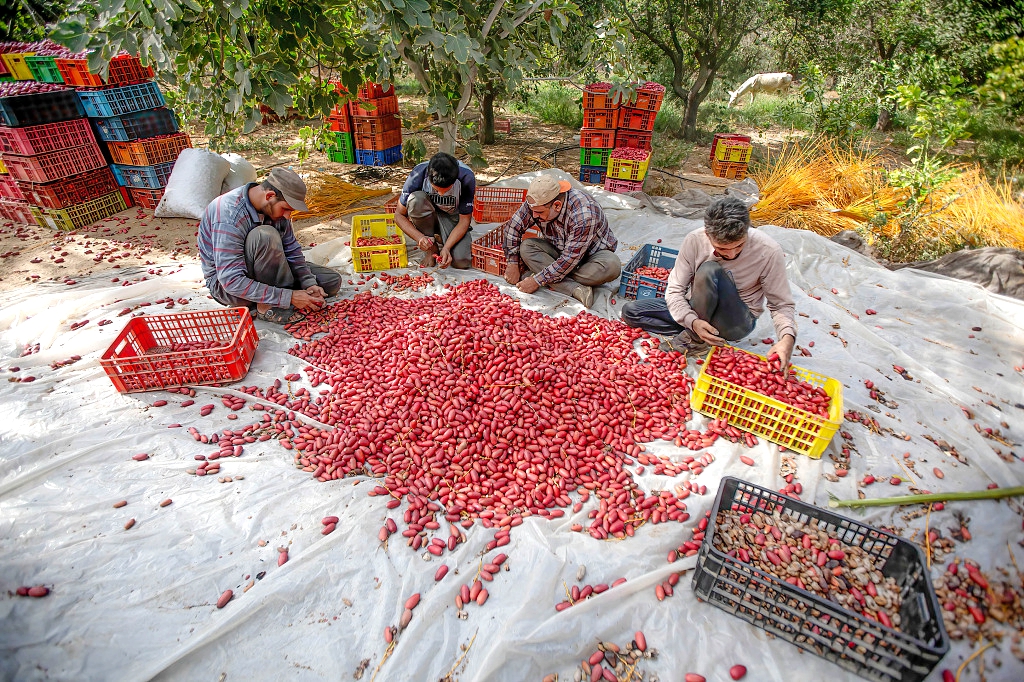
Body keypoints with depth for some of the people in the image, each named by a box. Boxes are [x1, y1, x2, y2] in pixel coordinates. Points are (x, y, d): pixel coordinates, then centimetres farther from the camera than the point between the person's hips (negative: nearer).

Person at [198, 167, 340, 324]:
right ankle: (268, 308, -21)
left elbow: (292, 250, 0)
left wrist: (309, 284, -16)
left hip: (258, 269, 7)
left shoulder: (276, 205, -9)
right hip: (224, 285, -7)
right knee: (266, 235, -36)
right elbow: (232, 281, -34)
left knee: (332, 281, -2)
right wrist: (289, 297, -37)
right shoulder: (229, 216, -31)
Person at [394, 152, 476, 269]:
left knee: (461, 262, -28)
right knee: (416, 199, -35)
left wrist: (446, 248, -34)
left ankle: (440, 242, 8)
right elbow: (399, 215, -17)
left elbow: (464, 220, -20)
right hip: (427, 217, 1)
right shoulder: (417, 176, -27)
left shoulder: (466, 178, -28)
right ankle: (431, 249, -13)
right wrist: (419, 237, -34)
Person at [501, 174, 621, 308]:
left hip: (591, 253, -4)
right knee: (526, 248, -23)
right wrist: (513, 264, -13)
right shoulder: (536, 203, -20)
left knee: (612, 265, -37)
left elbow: (570, 259, -34)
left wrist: (538, 280, -31)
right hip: (558, 250, 5)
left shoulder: (583, 214, -36)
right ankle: (576, 290, -32)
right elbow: (512, 227, -8)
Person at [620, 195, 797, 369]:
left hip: (738, 322, -3)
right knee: (630, 311, -11)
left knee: (710, 270, -34)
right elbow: (675, 291, -13)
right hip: (695, 310, 4)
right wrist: (693, 321, -32)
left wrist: (787, 338, -32)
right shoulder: (694, 241, -18)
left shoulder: (769, 251, -22)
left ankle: (693, 340, -15)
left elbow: (782, 305, -12)